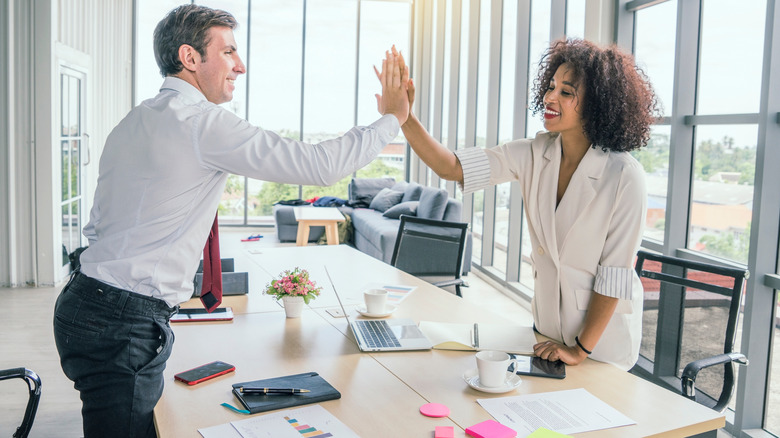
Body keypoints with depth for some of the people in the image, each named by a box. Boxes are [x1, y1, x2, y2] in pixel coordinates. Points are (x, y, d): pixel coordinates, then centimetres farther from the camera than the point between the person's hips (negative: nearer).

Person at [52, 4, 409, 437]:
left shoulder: (132, 122, 14)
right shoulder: (204, 123, -15)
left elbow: (99, 225, 16)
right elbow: (320, 165, -17)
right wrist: (391, 118, -4)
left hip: (89, 300, 9)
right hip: (122, 324, -9)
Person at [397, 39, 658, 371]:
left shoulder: (624, 176, -23)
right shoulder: (534, 155, -9)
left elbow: (615, 275, -20)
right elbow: (452, 168, -16)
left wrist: (581, 349, -17)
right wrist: (404, 118, -29)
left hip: (603, 337, -5)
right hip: (548, 325, 5)